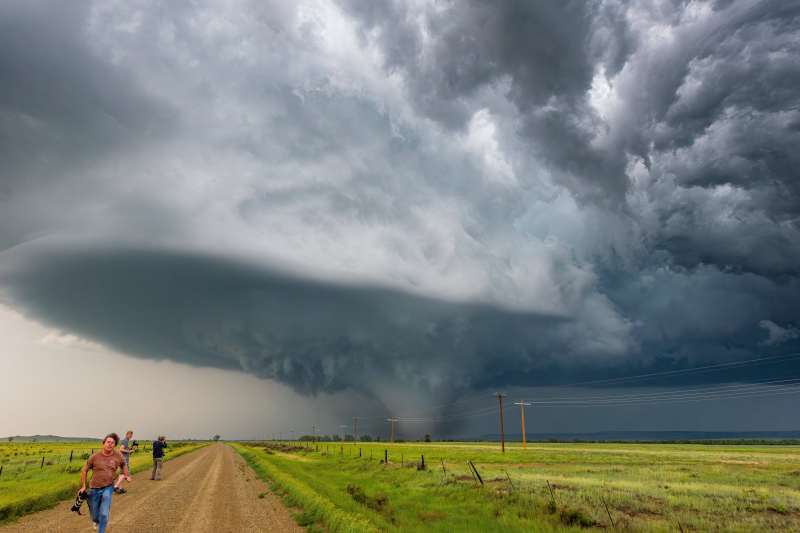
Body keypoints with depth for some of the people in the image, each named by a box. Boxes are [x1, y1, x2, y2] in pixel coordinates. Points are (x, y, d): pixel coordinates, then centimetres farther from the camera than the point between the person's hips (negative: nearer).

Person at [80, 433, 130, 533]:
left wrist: (127, 475, 2)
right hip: (94, 489, 0)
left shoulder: (118, 456, -8)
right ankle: (96, 521, 53)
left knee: (104, 514, -11)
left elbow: (123, 464, 15)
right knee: (94, 516, 16)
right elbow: (84, 470, 1)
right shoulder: (95, 456, -14)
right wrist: (83, 486, 0)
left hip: (108, 488, 0)